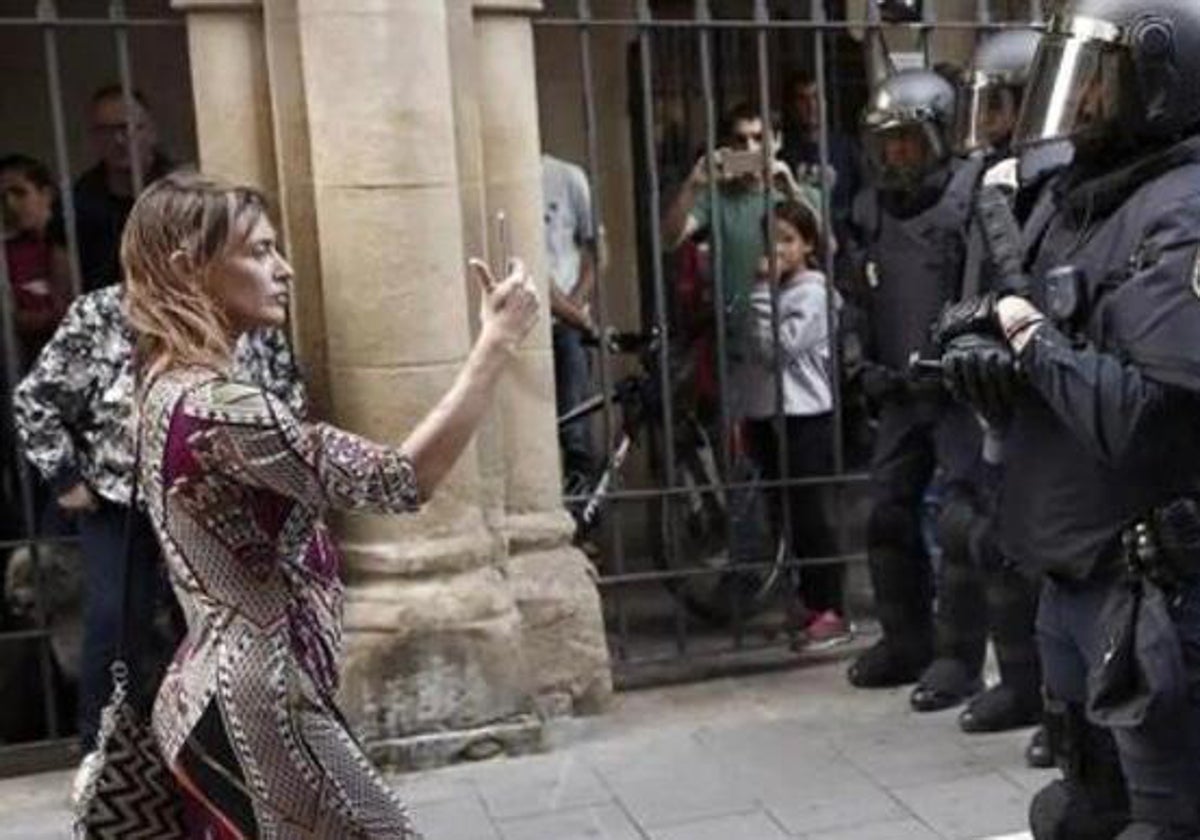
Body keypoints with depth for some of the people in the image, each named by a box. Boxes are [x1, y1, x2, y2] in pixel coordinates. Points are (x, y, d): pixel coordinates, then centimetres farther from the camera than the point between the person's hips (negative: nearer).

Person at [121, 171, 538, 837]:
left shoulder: (174, 389, 8)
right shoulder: (211, 407, -24)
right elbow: (400, 481, -27)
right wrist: (498, 341, -22)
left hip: (225, 695, 10)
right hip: (255, 706, -10)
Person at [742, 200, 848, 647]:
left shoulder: (813, 291, -9)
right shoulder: (775, 291, 14)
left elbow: (778, 348, -20)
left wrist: (764, 290, -16)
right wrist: (749, 416, 14)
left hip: (805, 417, -8)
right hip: (768, 416, 8)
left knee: (808, 515, -5)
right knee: (784, 516, 11)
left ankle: (832, 611, 3)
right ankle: (810, 604, 21)